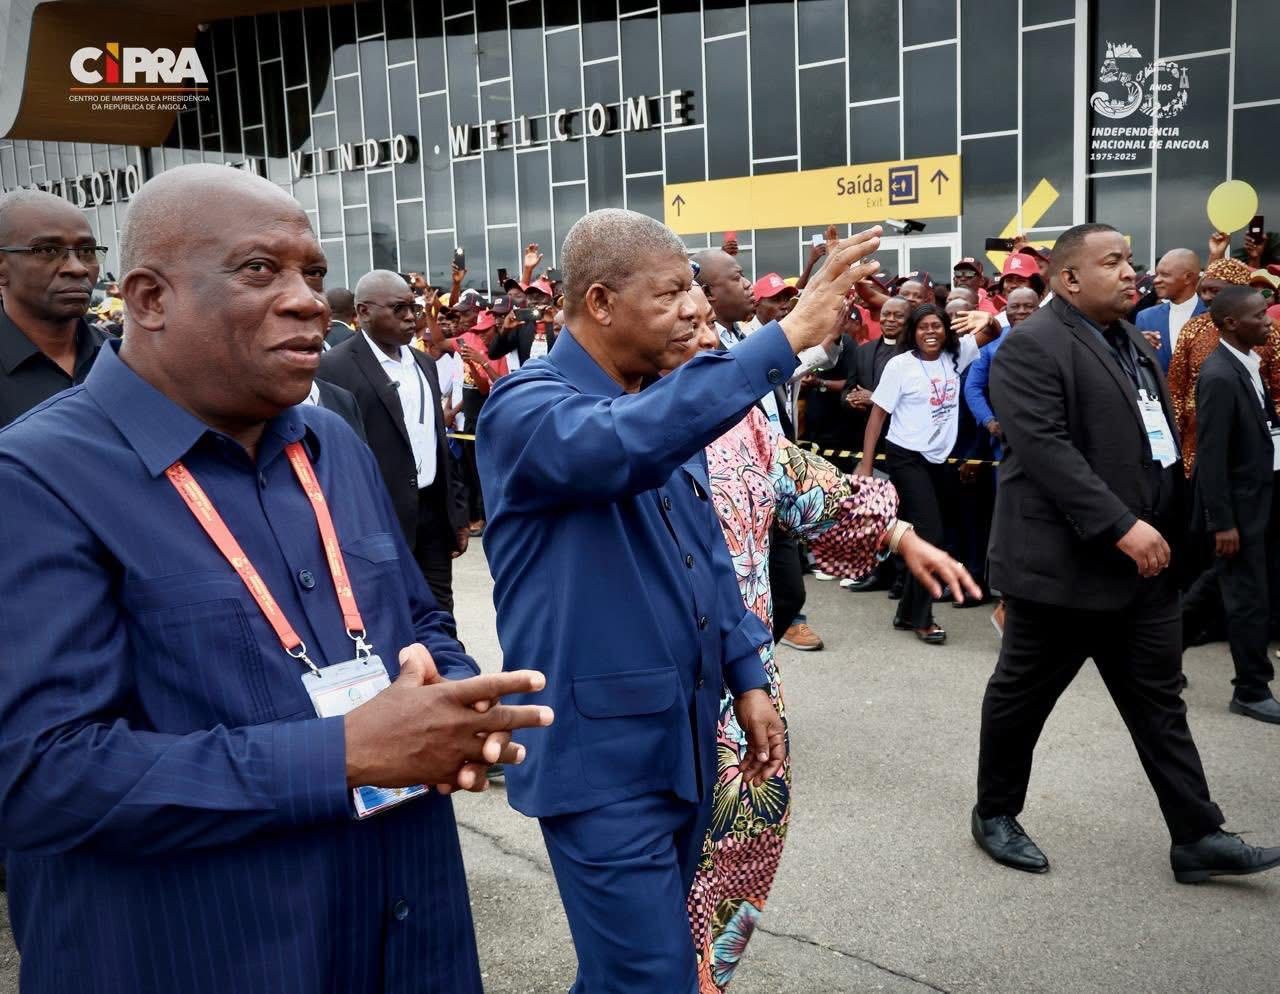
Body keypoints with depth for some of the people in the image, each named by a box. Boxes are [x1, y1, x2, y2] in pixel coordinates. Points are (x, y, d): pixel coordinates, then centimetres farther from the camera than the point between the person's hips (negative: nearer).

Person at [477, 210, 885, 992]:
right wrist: (785, 339, -39)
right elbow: (624, 443, -39)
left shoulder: (666, 406, 9)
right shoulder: (525, 407, -16)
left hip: (684, 741, 8)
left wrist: (747, 677, 10)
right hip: (601, 755, -7)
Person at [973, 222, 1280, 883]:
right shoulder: (1032, 347, -14)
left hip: (1145, 565, 8)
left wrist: (1165, 531, 14)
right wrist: (1121, 526, -26)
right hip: (1062, 565, -8)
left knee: (1160, 702, 12)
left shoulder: (1135, 345, 15)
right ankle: (994, 814, 25)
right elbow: (1046, 449, -24)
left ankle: (1197, 838, 20)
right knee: (1022, 697, 8)